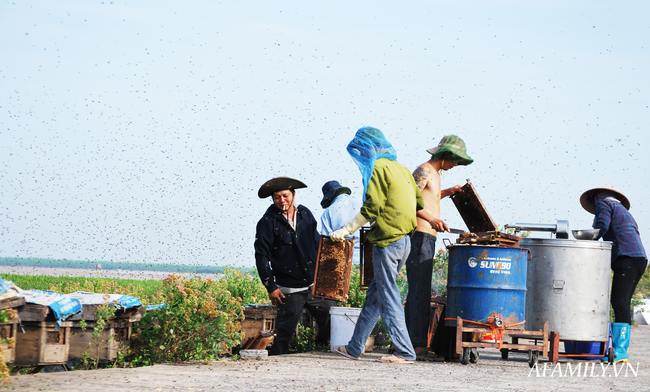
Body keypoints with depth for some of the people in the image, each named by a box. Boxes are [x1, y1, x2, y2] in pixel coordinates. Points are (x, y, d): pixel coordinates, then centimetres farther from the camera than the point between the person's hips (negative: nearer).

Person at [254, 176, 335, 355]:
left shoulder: (305, 214, 8)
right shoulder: (267, 222, -5)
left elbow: (317, 244, 18)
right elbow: (262, 257, -4)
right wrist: (270, 287, -8)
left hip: (315, 285, 5)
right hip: (290, 290, -5)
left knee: (331, 322, 8)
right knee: (284, 332, -2)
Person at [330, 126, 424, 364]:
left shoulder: (378, 168, -10)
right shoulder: (400, 168, 15)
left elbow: (371, 208, -16)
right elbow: (418, 202, 18)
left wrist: (347, 230, -12)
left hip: (388, 241, -9)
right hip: (404, 240, 9)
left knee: (388, 299, -4)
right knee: (374, 295, 13)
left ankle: (405, 352, -5)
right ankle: (354, 348, 19)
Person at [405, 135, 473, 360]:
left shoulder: (434, 174, 19)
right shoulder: (424, 171, -11)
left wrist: (447, 193, 31)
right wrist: (431, 219, -32)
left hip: (426, 239, 10)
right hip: (420, 237, -10)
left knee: (416, 293, 11)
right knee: (420, 293, -12)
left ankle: (408, 344, 14)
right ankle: (419, 346, -15)